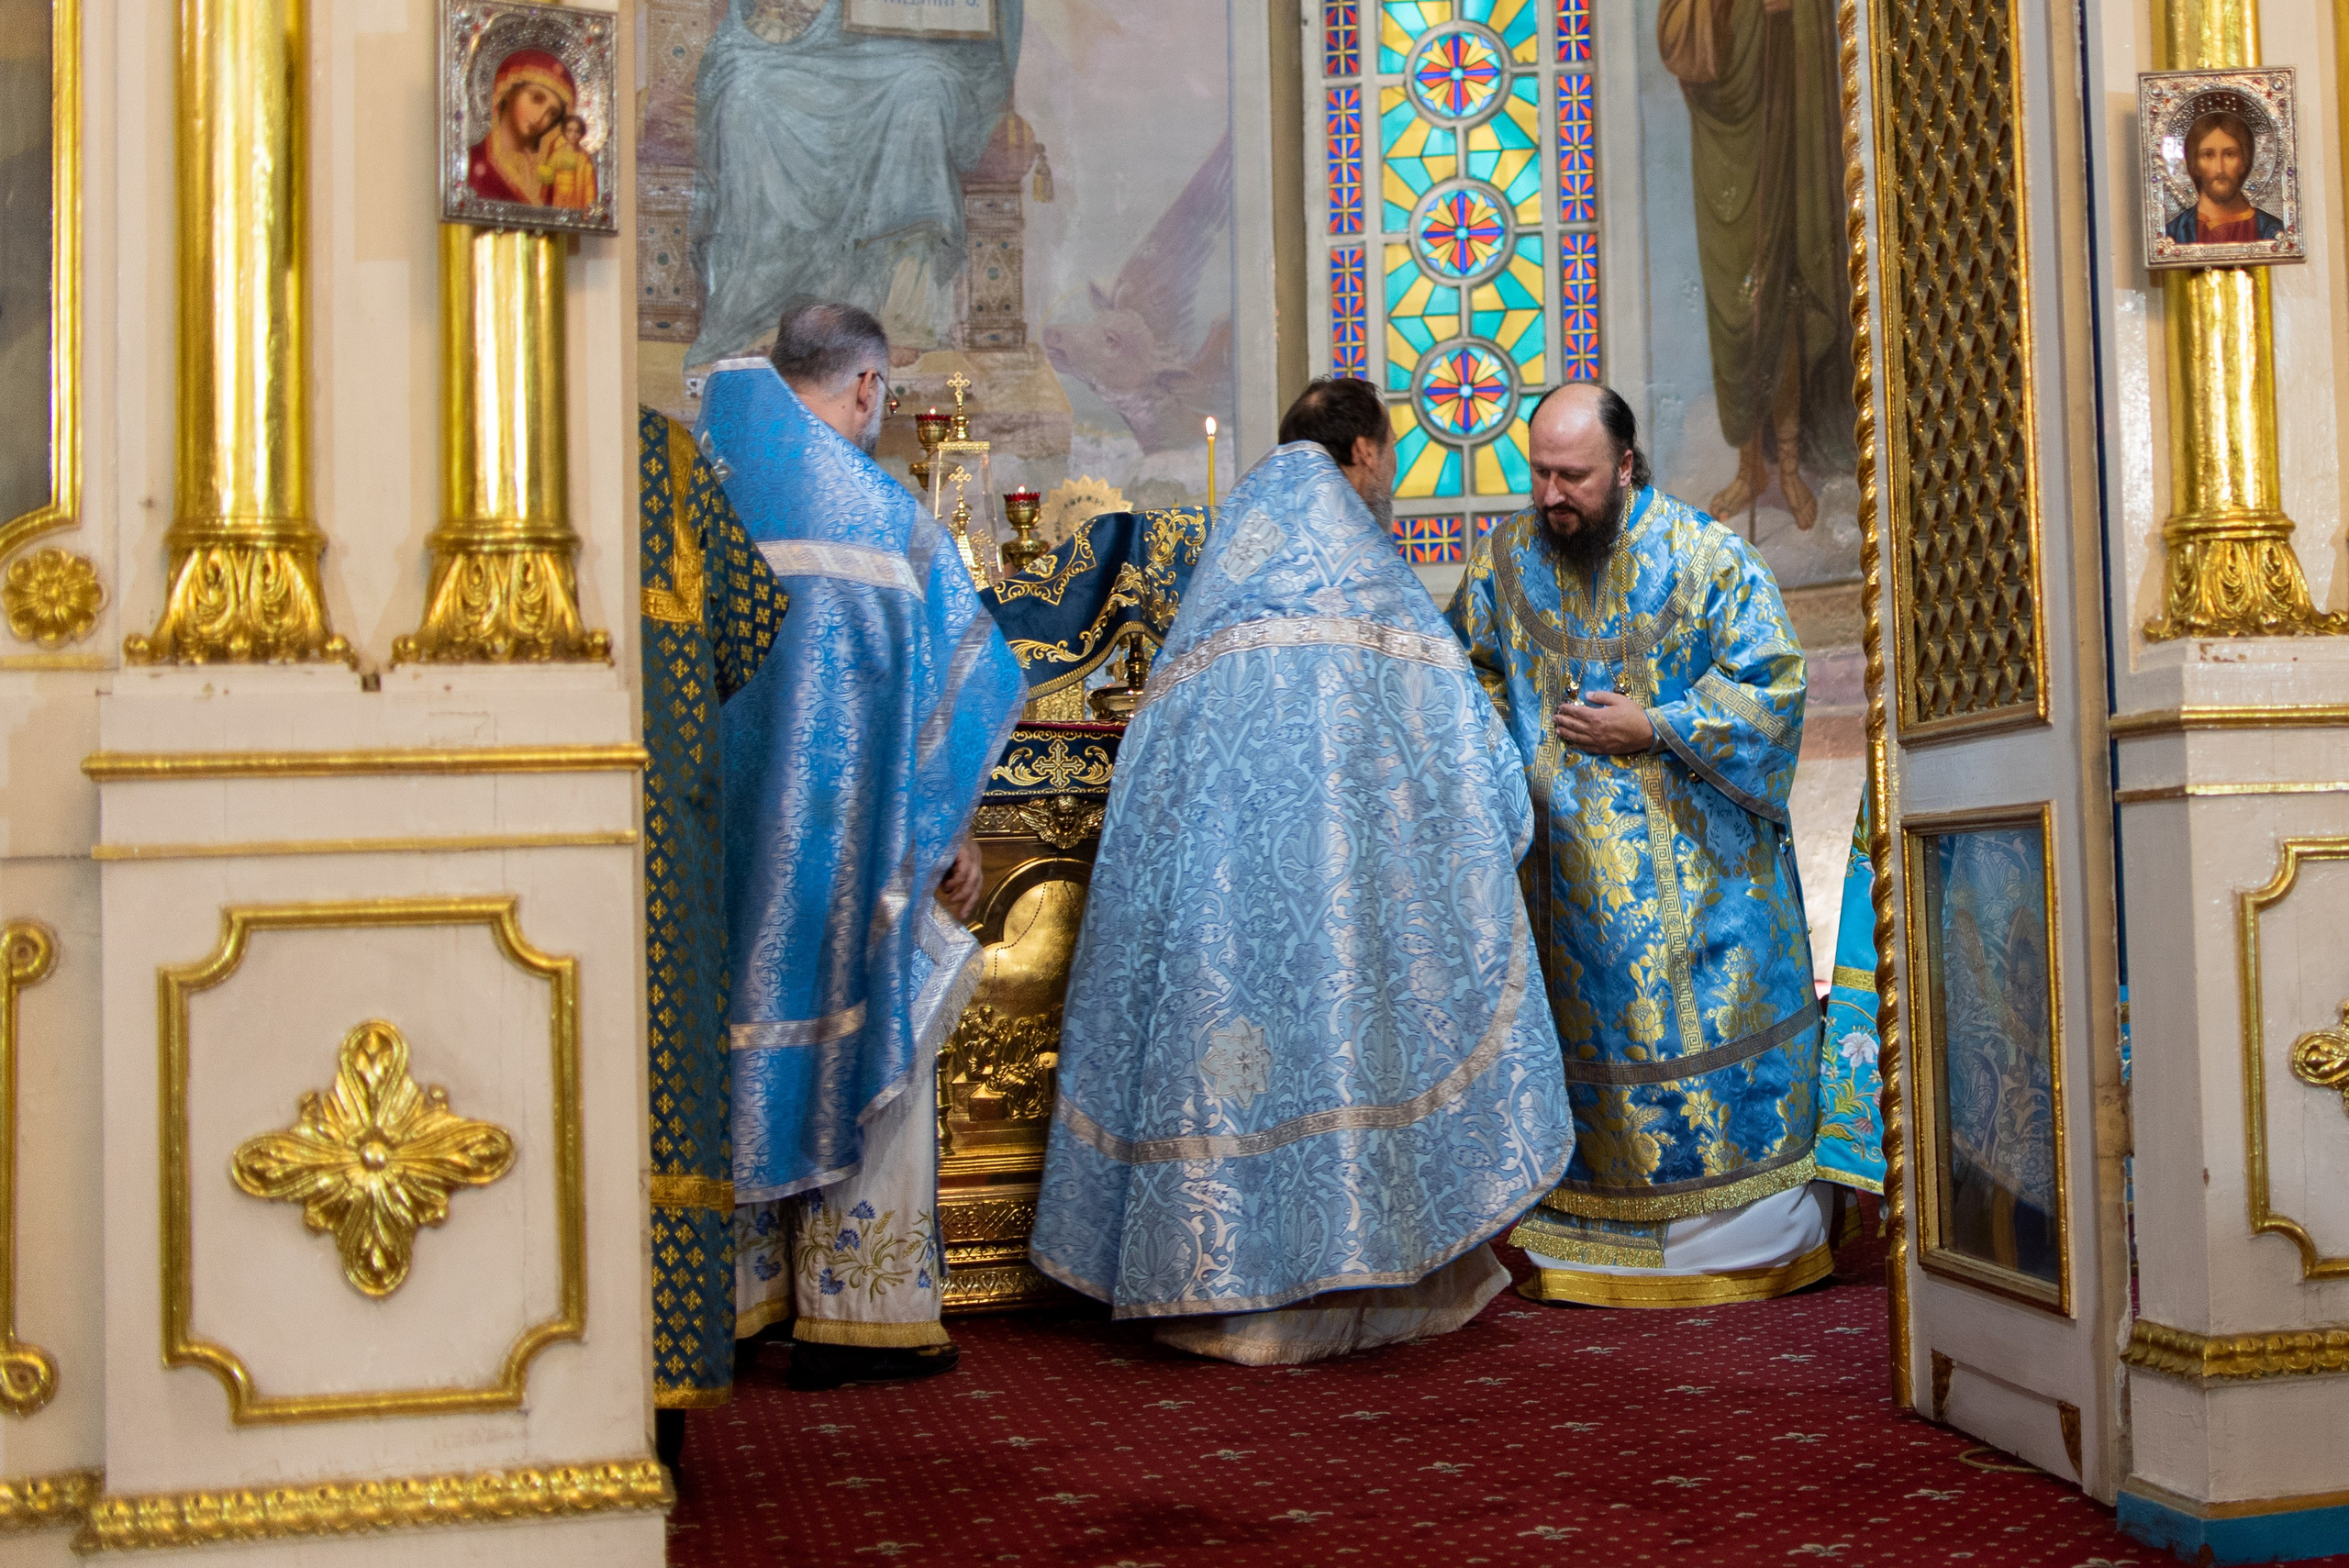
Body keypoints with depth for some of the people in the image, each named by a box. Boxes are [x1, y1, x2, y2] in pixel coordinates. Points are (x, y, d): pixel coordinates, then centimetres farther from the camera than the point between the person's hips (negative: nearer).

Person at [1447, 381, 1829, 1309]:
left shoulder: (1705, 558, -6)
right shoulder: (1503, 561, 4)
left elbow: (1773, 683, -6)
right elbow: (1459, 676, 17)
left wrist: (1651, 728, -13)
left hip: (1695, 866, -2)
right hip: (1567, 867, 3)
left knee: (1706, 1025, 0)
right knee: (1583, 1031, 5)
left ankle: (1744, 1236, 13)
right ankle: (1590, 1241, 14)